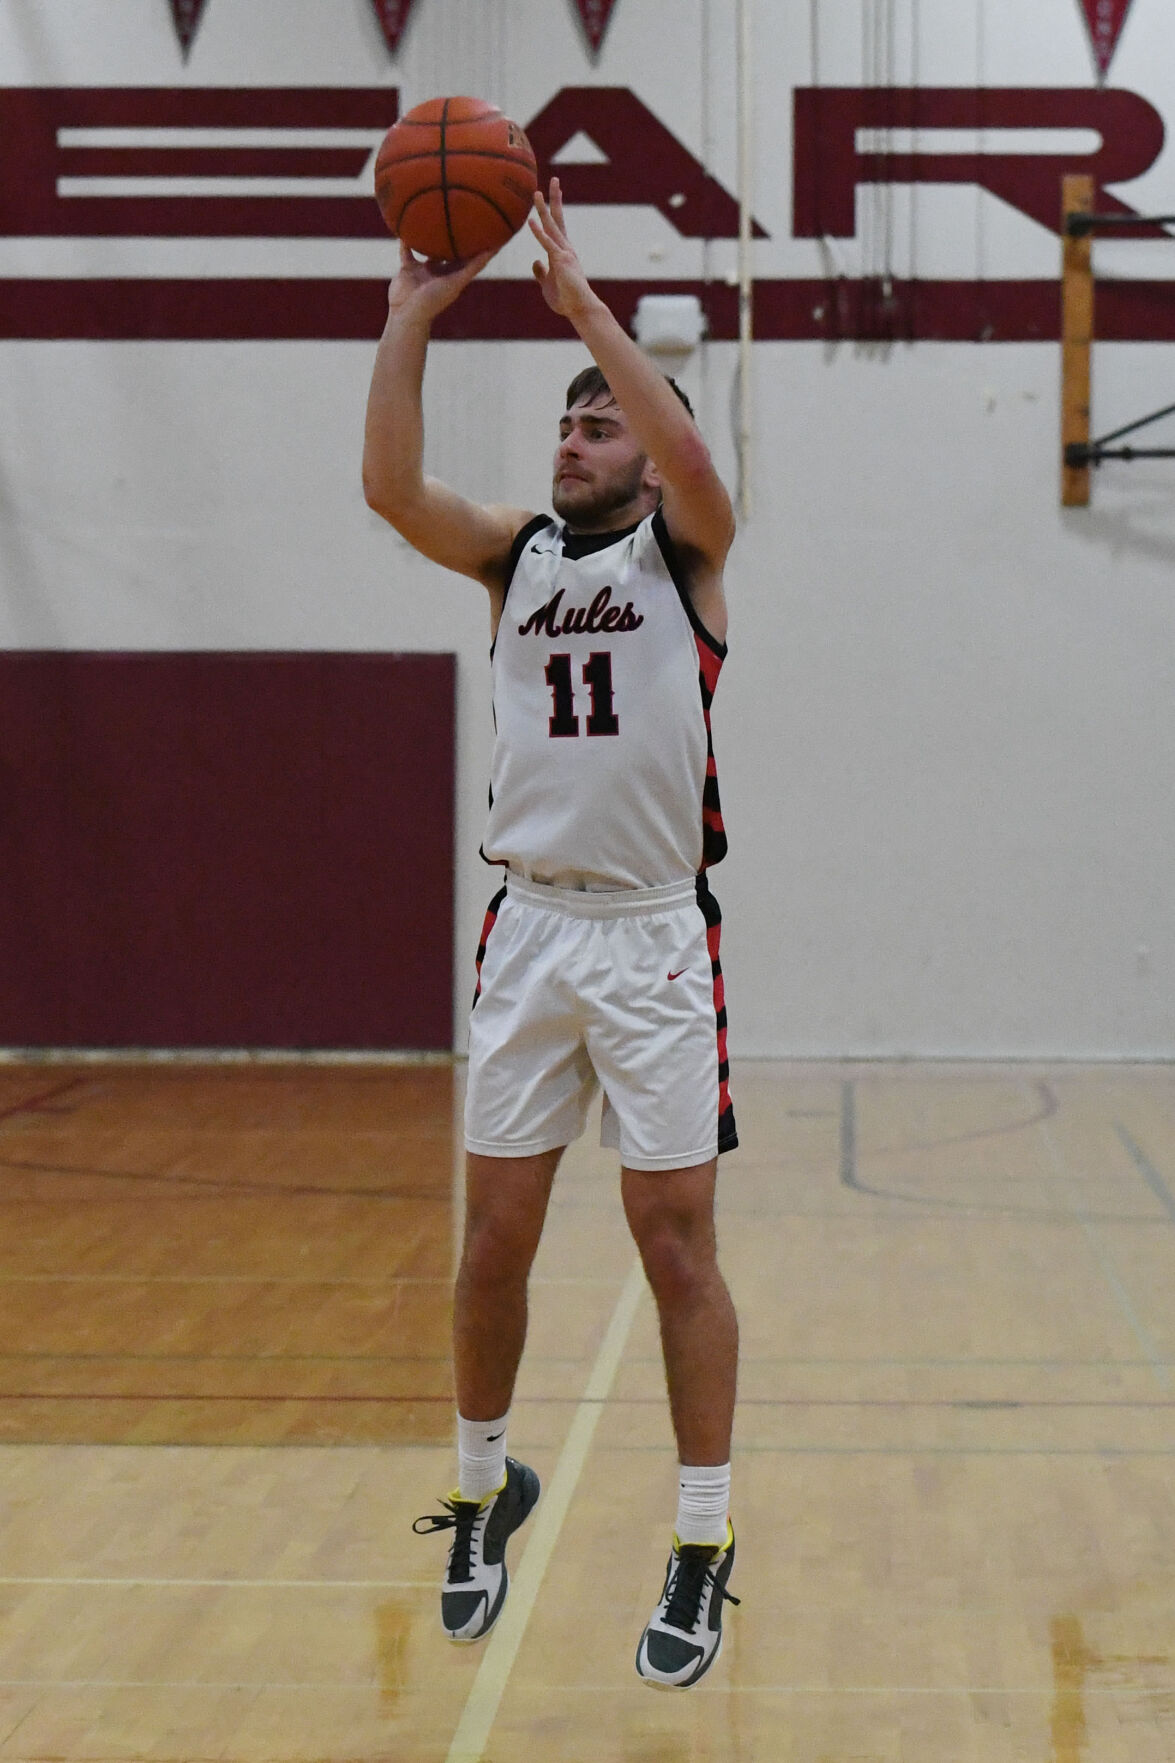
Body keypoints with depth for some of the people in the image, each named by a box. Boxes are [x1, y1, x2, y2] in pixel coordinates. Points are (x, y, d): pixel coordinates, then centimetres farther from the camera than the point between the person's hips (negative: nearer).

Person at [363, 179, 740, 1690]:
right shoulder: (516, 555, 11)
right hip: (529, 932, 4)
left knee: (677, 1248, -1)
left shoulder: (684, 550, 2)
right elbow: (392, 489, -6)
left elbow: (692, 462, -21)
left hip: (657, 942, -4)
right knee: (494, 1240, 8)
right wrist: (411, 316, -10)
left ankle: (702, 1551, 8)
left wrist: (581, 299, -19)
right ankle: (483, 1492, 29)